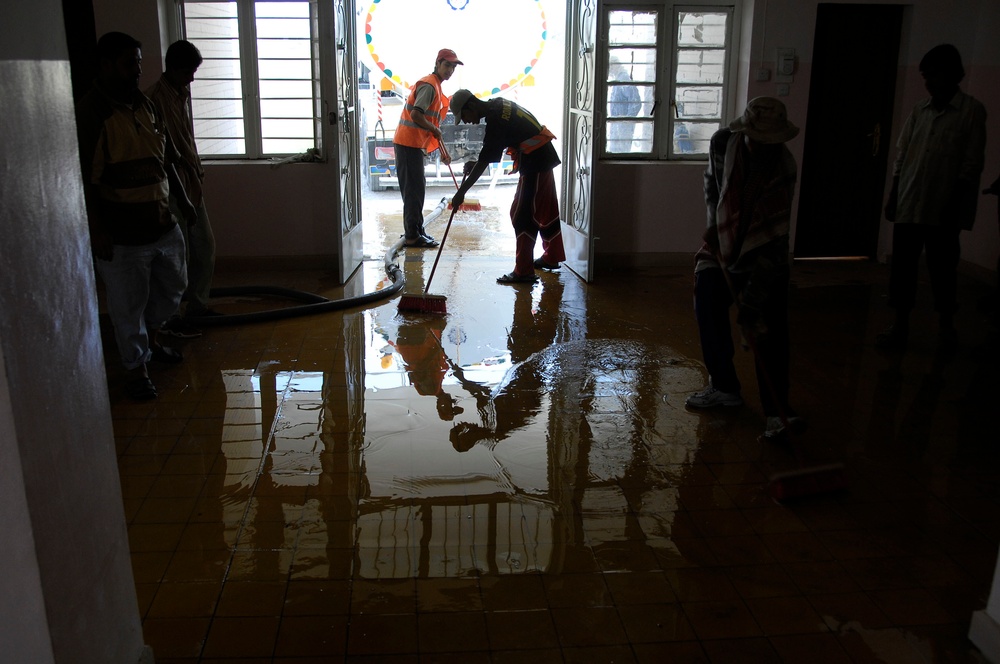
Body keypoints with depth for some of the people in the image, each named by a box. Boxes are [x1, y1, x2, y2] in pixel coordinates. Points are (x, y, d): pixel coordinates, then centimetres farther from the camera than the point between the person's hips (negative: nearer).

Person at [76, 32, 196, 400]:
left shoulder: (146, 106, 9)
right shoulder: (88, 113, -15)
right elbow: (85, 178, -18)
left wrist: (182, 199, 22)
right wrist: (97, 228, -21)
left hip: (162, 224, 8)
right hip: (121, 234, -8)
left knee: (171, 287, 22)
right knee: (128, 305, 6)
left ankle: (151, 340, 46)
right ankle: (136, 368, 22)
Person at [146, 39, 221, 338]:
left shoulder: (183, 92, 11)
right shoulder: (156, 97, -18)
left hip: (191, 183, 9)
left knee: (205, 245, 15)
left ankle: (197, 304, 30)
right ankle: (169, 319, 11)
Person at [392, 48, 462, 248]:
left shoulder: (435, 86, 19)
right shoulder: (429, 85, -13)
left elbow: (432, 123, 23)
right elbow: (415, 115, -25)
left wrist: (442, 150, 21)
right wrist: (435, 129, -11)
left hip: (415, 145, 10)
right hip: (409, 144, -10)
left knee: (417, 190, 14)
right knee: (413, 190, -6)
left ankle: (417, 232, 21)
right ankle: (412, 236, -2)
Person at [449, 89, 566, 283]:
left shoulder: (496, 121, -21)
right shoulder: (498, 105, 8)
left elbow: (484, 161, -22)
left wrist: (461, 192, -19)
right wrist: (476, 164, 9)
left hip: (535, 163, -10)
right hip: (544, 158, 10)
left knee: (522, 215, -7)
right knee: (546, 209, 19)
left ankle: (523, 271, -5)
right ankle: (551, 258, 33)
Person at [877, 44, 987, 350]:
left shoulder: (971, 111, -3)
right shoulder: (919, 110, 10)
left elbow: (972, 164, -6)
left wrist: (954, 207, -12)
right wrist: (893, 197, 7)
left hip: (942, 207, -4)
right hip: (909, 204, 4)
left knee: (942, 268, 6)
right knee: (902, 266, 4)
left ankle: (947, 323, 25)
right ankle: (900, 325, 15)